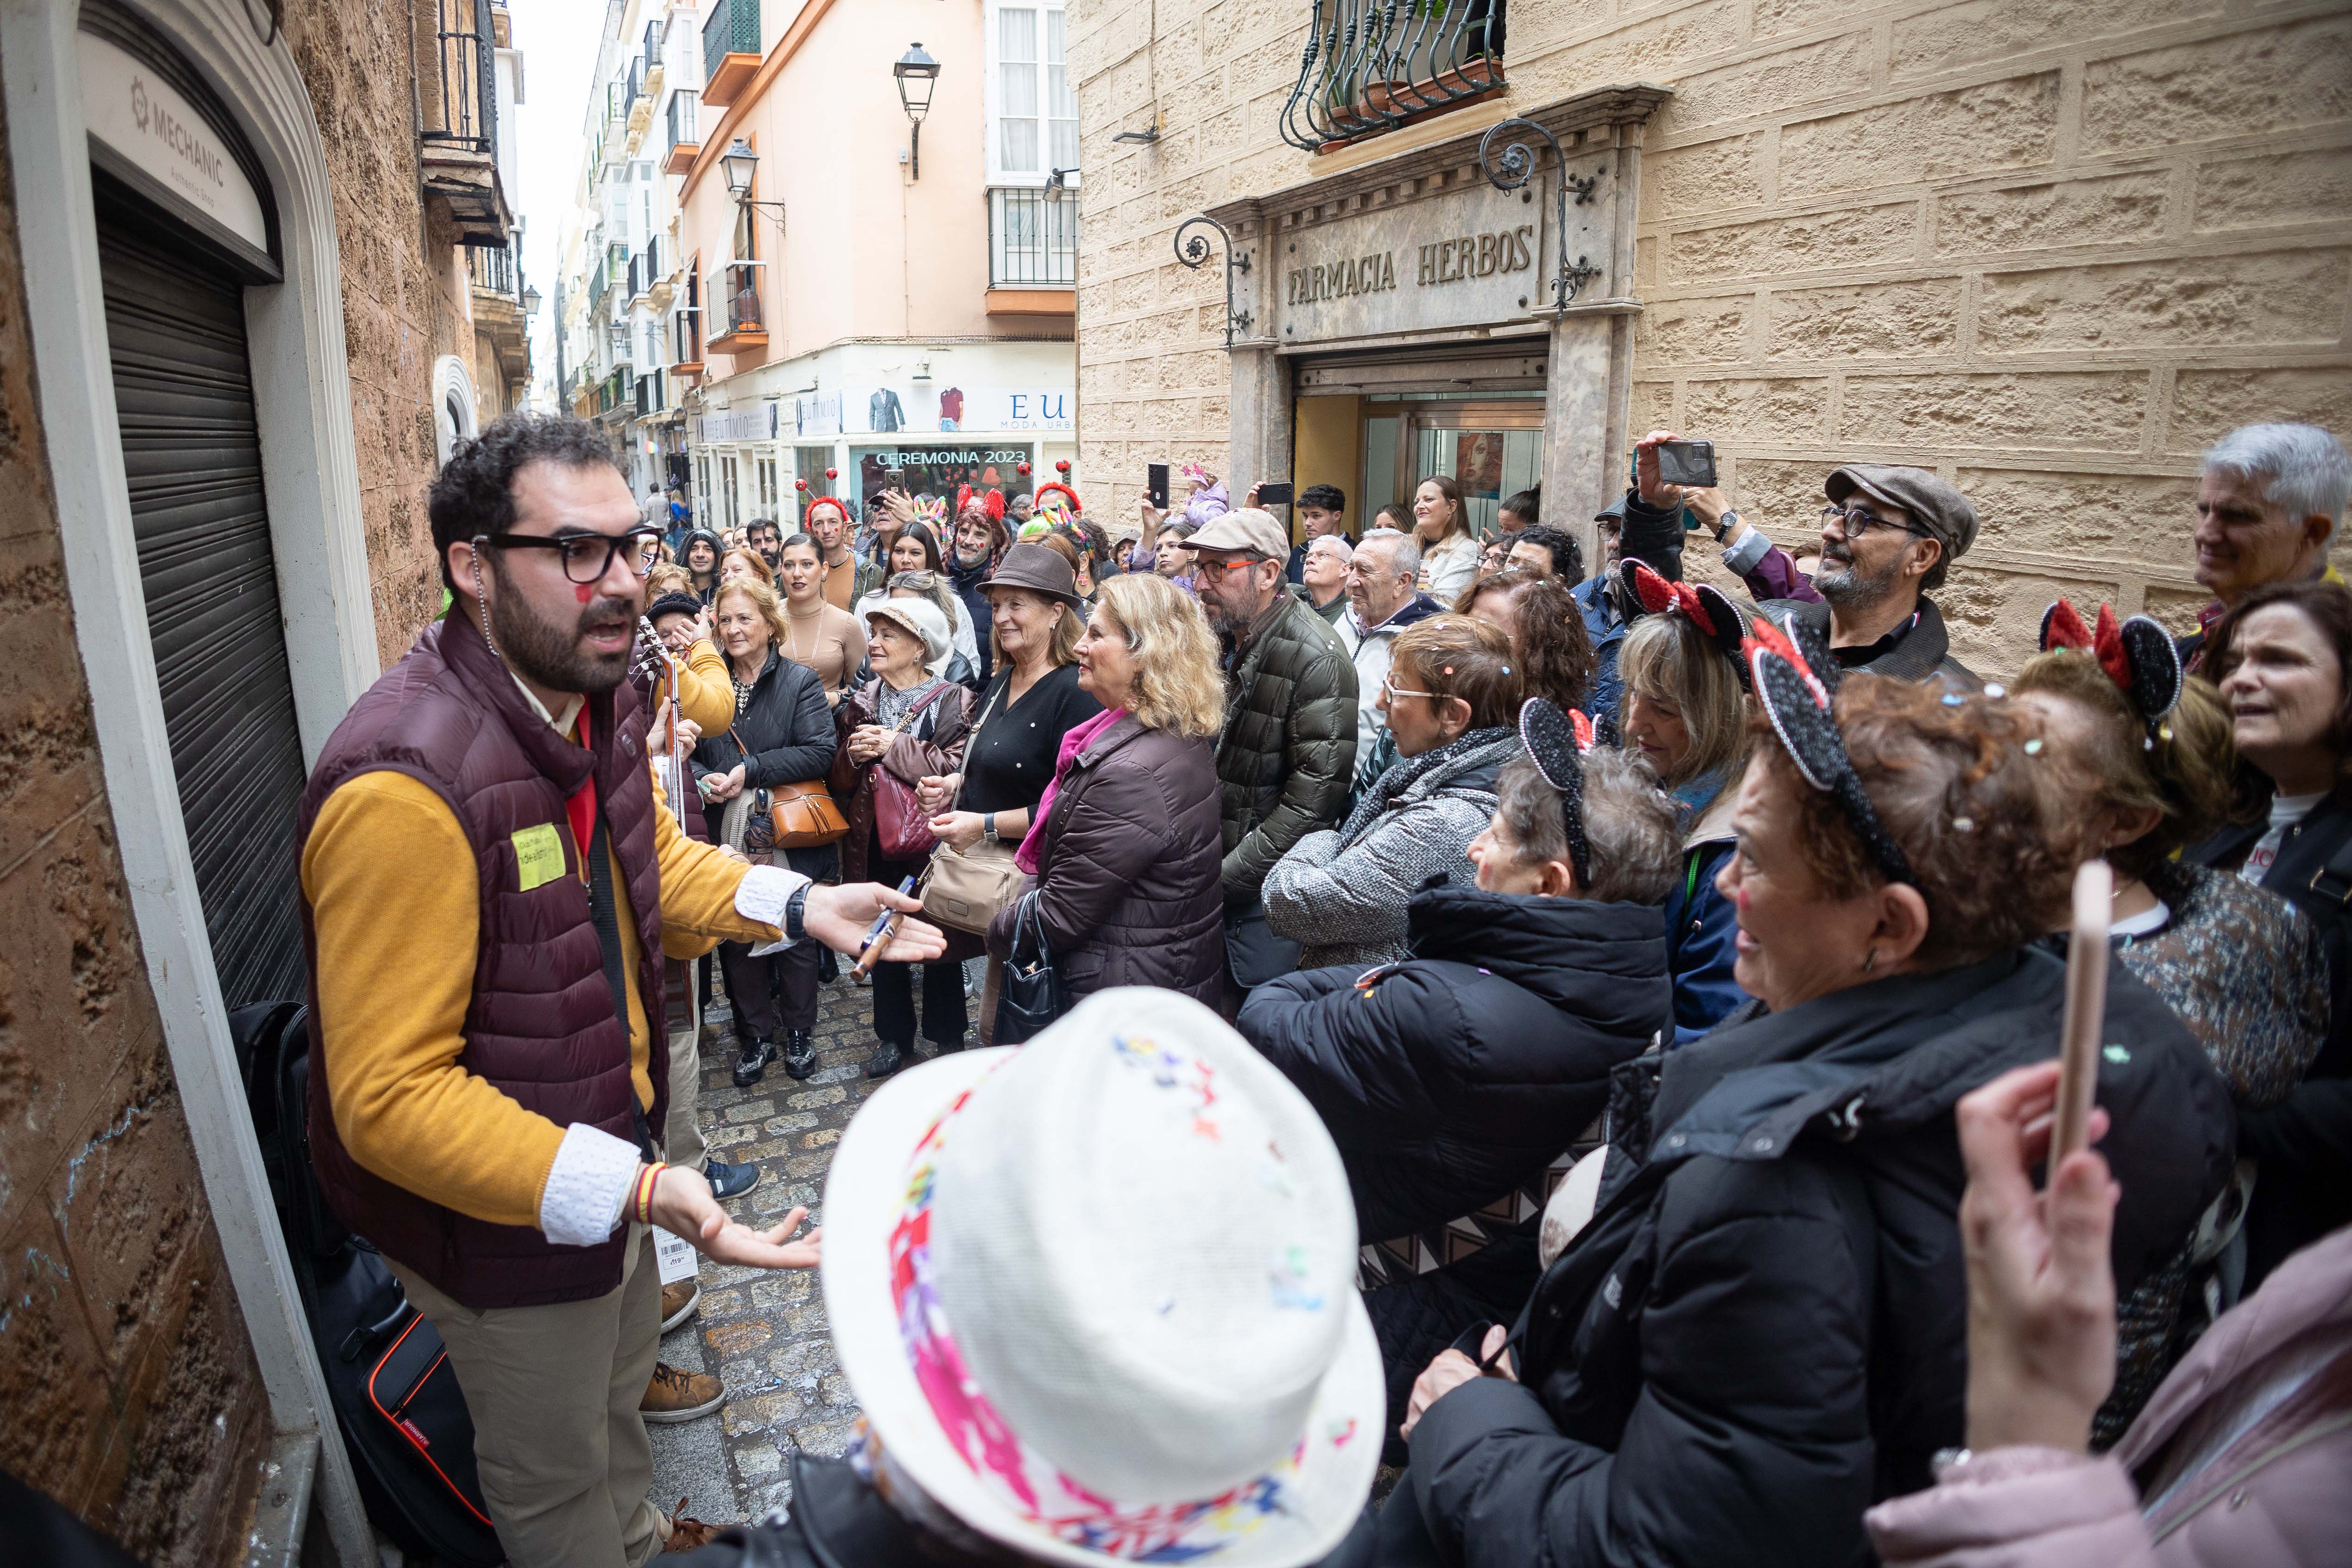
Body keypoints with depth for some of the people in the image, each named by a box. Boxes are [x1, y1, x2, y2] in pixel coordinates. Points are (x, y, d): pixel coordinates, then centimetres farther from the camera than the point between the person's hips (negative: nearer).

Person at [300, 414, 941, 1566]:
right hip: (505, 1213, -8)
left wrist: (798, 906, -5)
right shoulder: (403, 787, -35)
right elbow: (390, 1100, -32)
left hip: (608, 1149, 9)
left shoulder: (595, 695, -7)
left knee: (618, 1388, 34)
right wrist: (631, 1190, -40)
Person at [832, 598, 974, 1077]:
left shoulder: (952, 701, -8)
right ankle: (895, 1036, 30)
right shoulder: (861, 702, 9)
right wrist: (852, 755, -8)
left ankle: (948, 1037, 26)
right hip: (874, 841, 5)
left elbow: (960, 769, -23)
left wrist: (896, 747, -20)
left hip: (931, 840, -5)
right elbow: (840, 780, 13)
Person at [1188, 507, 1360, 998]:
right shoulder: (1218, 639, 7)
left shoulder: (1314, 658, -17)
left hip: (1265, 891, -6)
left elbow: (1314, 796, -21)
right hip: (1202, 875, 7)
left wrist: (1225, 878, -18)